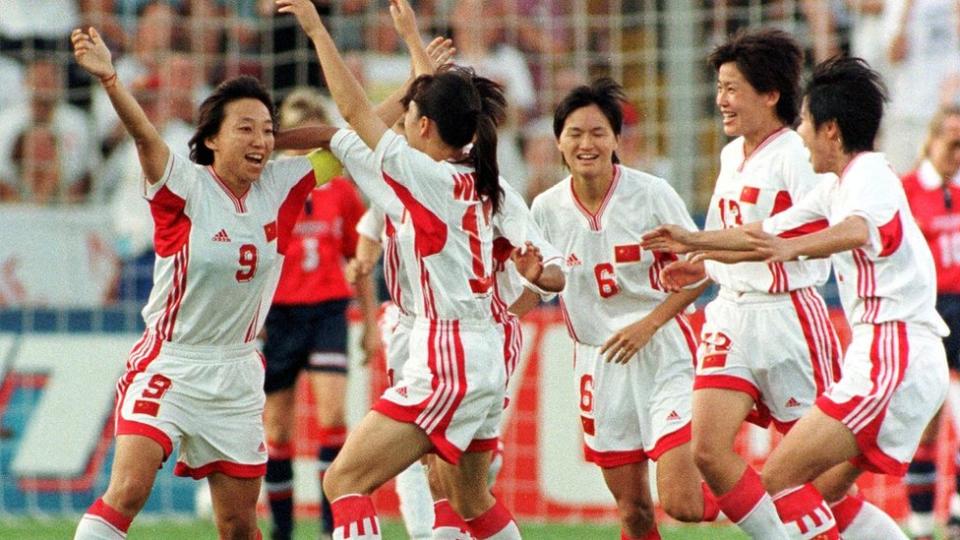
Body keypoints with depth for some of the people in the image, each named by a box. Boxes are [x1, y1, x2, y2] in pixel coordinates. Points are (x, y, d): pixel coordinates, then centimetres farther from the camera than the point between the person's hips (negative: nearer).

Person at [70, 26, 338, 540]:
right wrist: (109, 79, -49)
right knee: (127, 491, -22)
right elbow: (145, 134, -31)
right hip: (167, 366, -4)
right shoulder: (185, 186, -12)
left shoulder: (283, 185, 0)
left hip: (236, 376, 4)